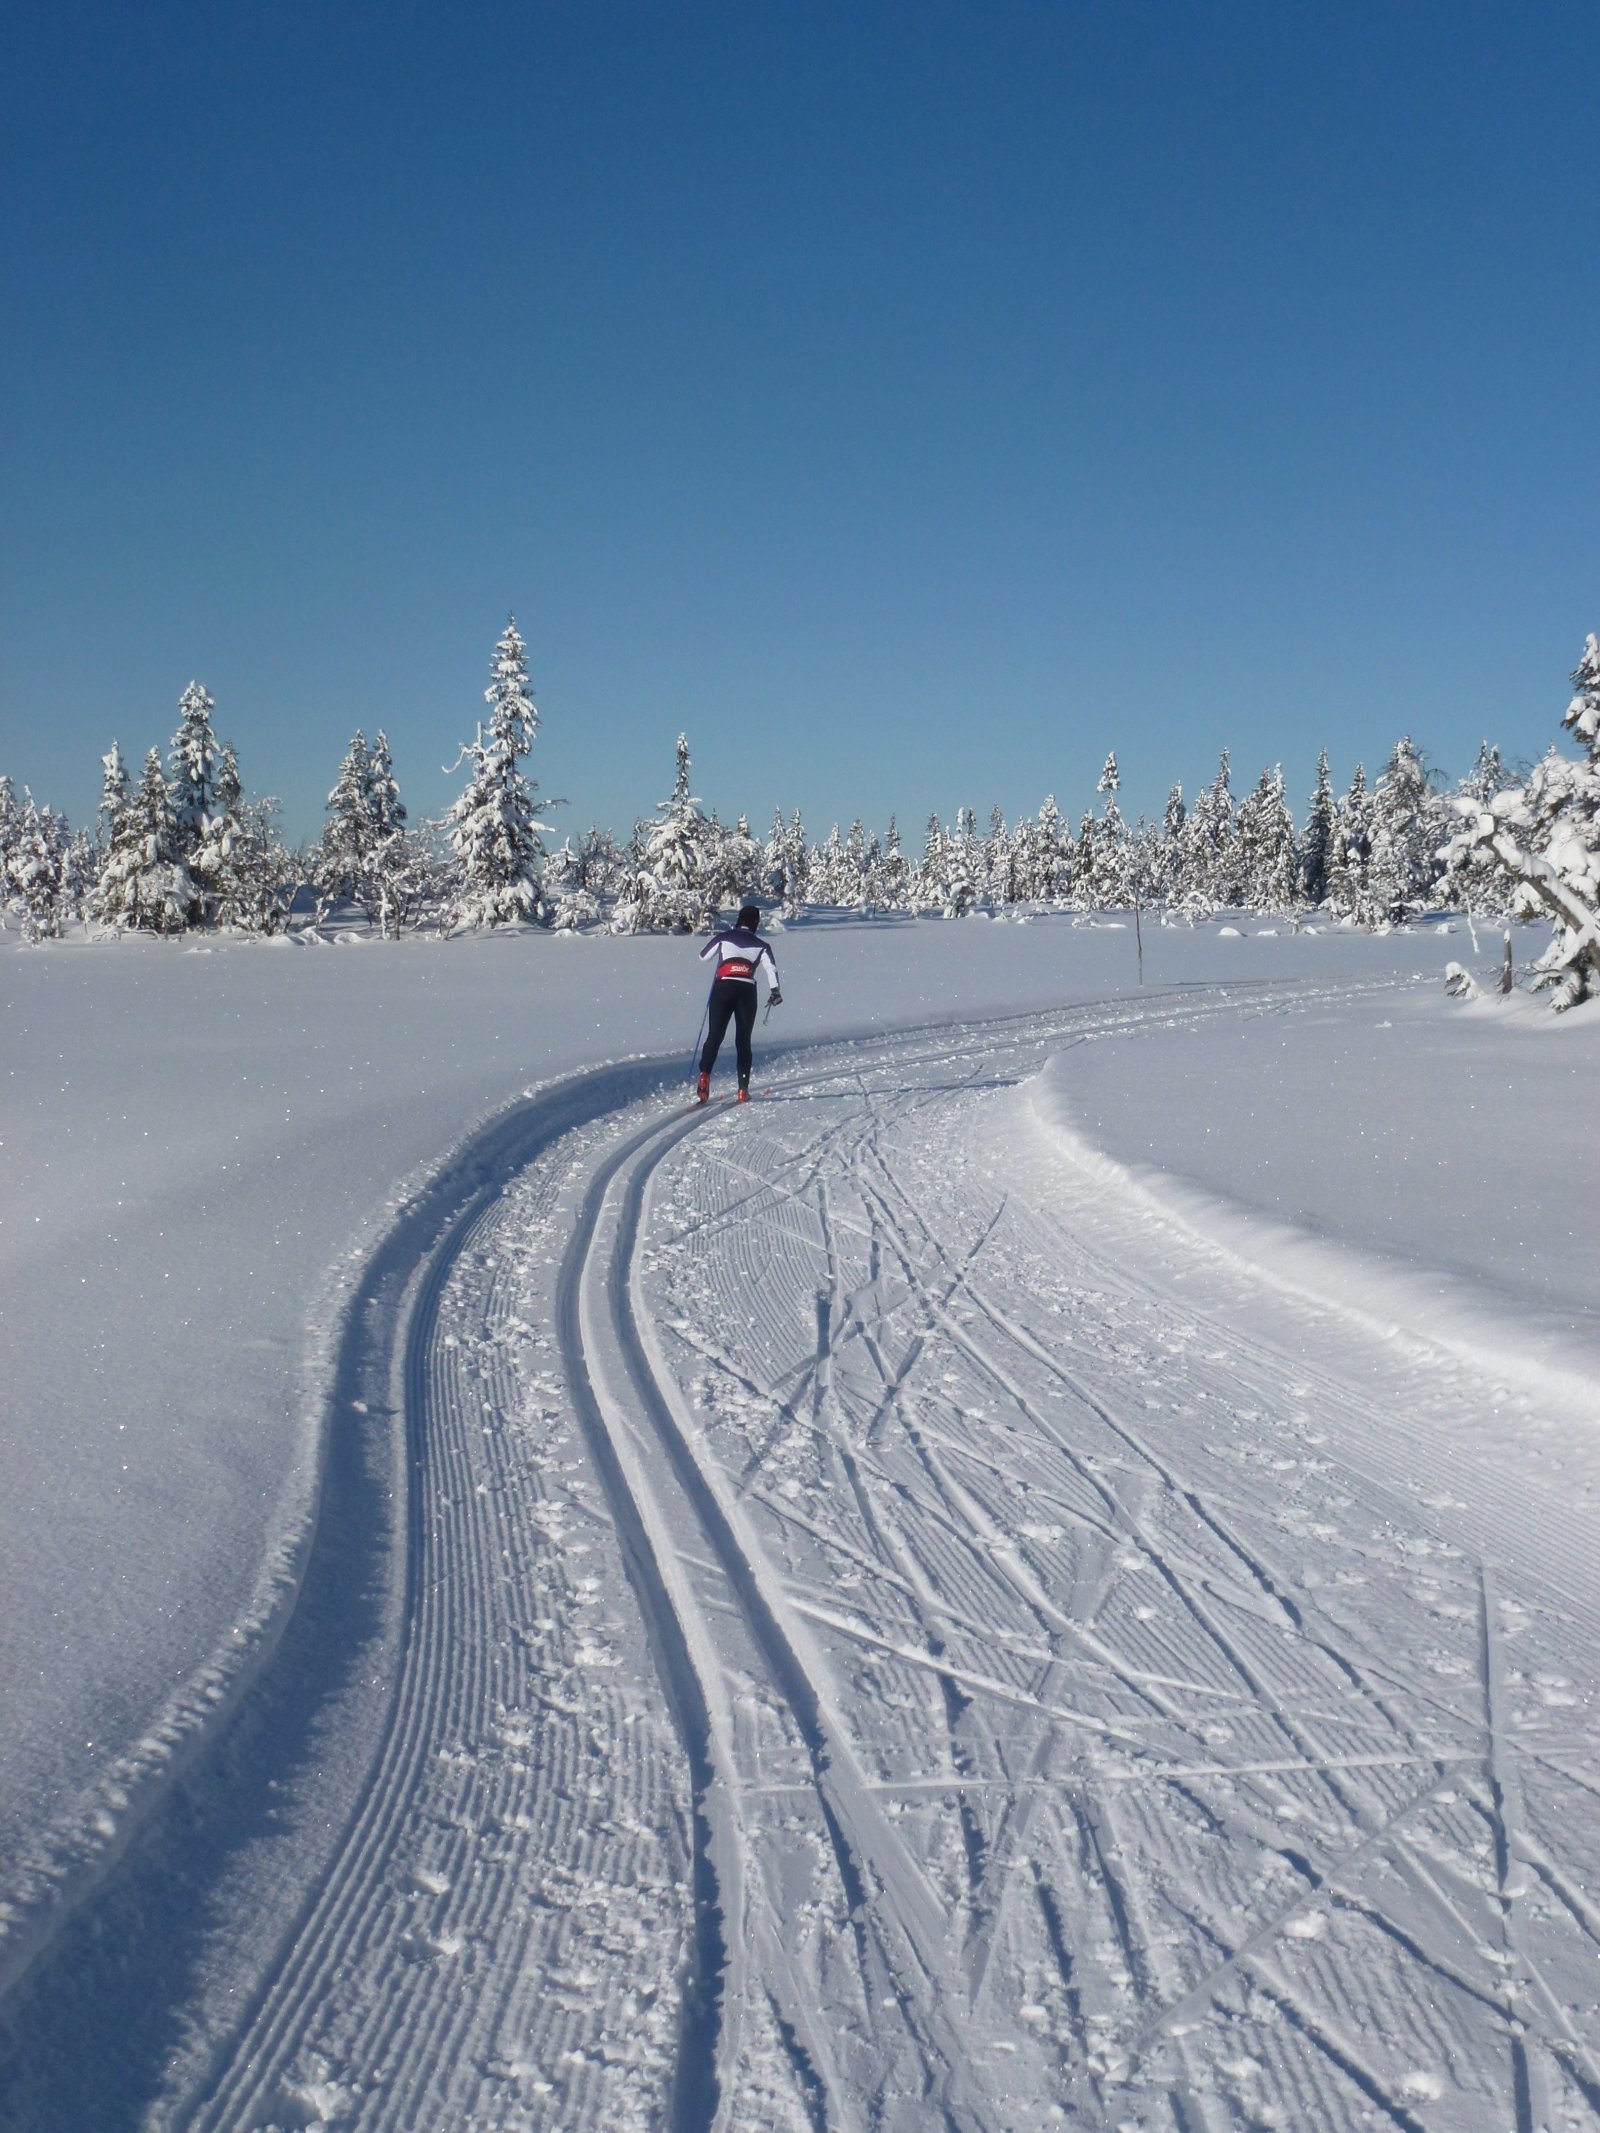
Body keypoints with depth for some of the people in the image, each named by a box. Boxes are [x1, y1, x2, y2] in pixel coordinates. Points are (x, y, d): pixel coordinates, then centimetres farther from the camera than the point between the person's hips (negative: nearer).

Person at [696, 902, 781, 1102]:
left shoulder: (722, 938, 12)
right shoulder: (760, 945, 12)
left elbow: (703, 957, 23)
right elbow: (771, 967, -4)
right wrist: (774, 990, -12)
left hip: (723, 988, 0)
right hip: (747, 991, 0)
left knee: (714, 1036, -1)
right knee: (743, 1040, 10)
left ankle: (704, 1074, -26)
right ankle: (743, 1088, 3)